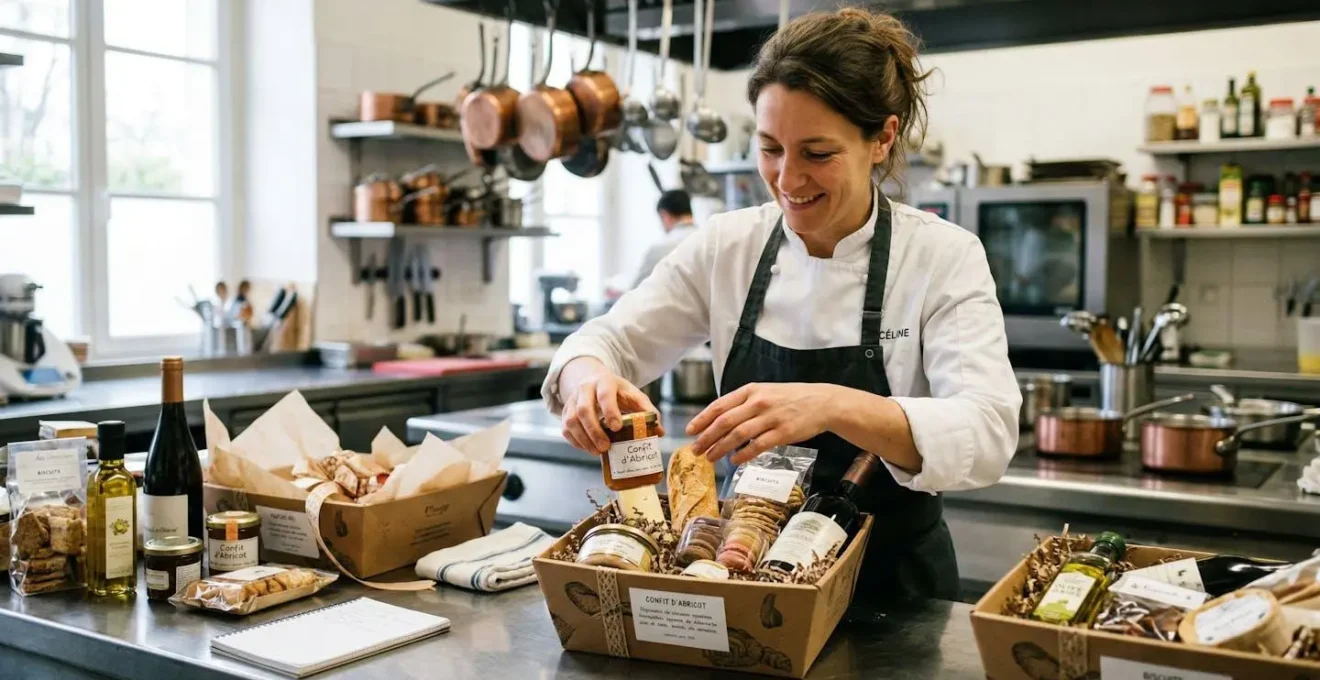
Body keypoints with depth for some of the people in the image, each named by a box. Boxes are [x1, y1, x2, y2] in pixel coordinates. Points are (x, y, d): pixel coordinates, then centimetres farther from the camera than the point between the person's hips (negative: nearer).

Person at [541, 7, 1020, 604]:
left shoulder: (944, 258, -11)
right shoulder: (727, 246, -2)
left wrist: (834, 407, -41)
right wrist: (588, 377, -23)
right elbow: (612, 340, 2)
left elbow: (988, 434, -23)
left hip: (893, 586, -2)